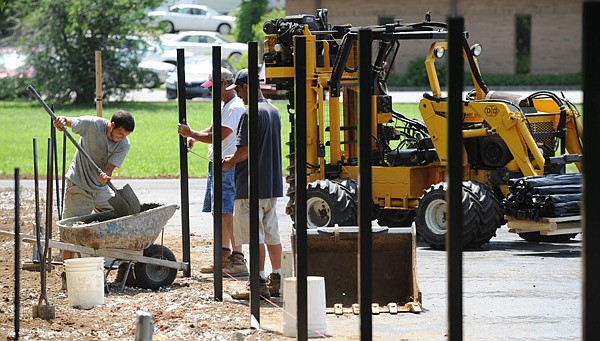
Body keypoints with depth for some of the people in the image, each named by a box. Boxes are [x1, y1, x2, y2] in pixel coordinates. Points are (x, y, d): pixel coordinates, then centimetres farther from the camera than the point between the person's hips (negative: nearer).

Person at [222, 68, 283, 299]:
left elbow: (245, 149, -20)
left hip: (252, 185, -9)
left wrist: (230, 163, -2)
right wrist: (236, 158, 18)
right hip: (273, 184, 9)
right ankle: (276, 280, 19)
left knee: (255, 237, -5)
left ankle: (260, 285, -6)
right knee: (272, 234, 14)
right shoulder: (273, 111, 13)